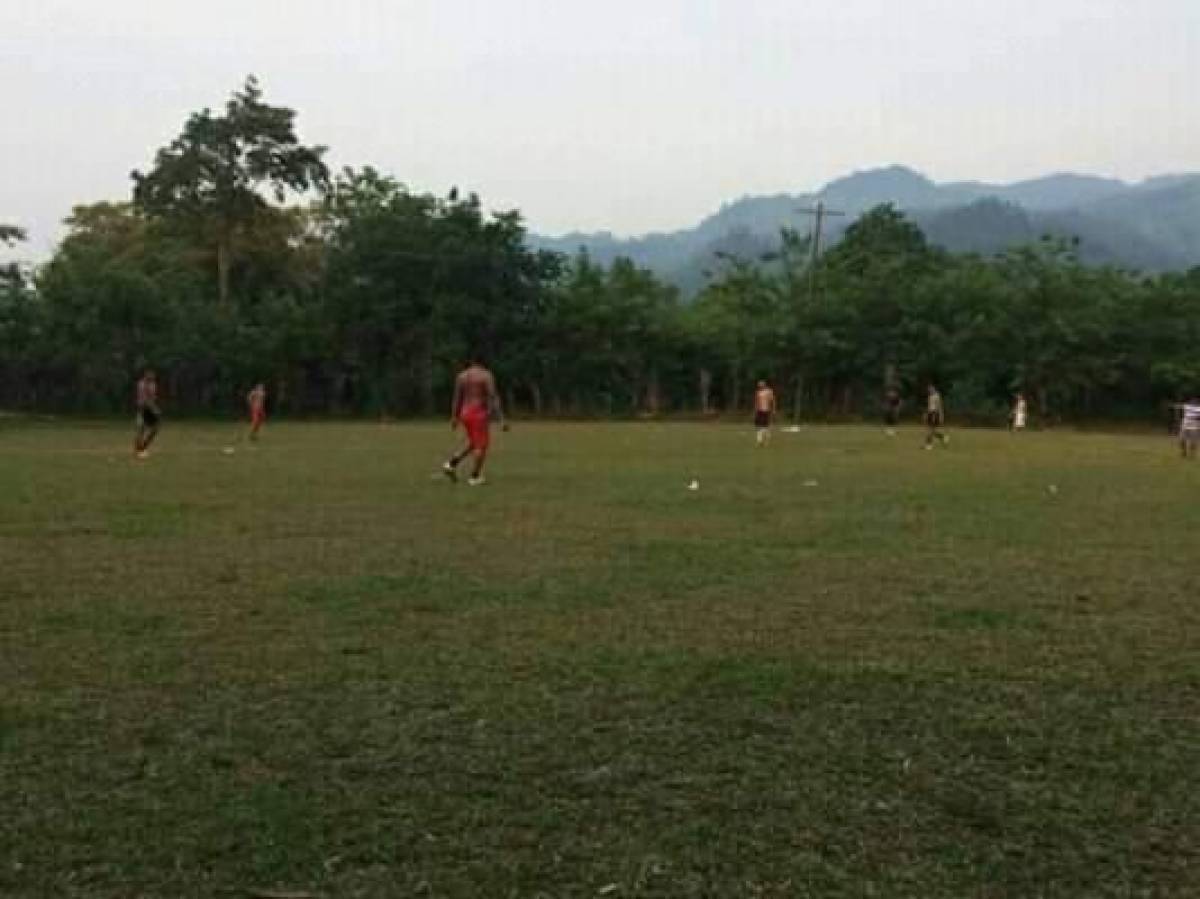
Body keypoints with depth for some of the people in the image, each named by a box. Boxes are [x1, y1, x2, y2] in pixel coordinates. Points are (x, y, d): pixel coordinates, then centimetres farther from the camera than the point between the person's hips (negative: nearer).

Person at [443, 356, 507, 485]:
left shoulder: (461, 375, 9)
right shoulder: (486, 375, -7)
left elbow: (457, 397, 12)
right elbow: (494, 397, -14)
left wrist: (454, 417, 20)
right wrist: (502, 419, -16)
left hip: (465, 413, 6)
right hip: (480, 414, -6)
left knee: (473, 444, 20)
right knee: (482, 445, 3)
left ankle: (451, 464, 8)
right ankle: (475, 477, 1)